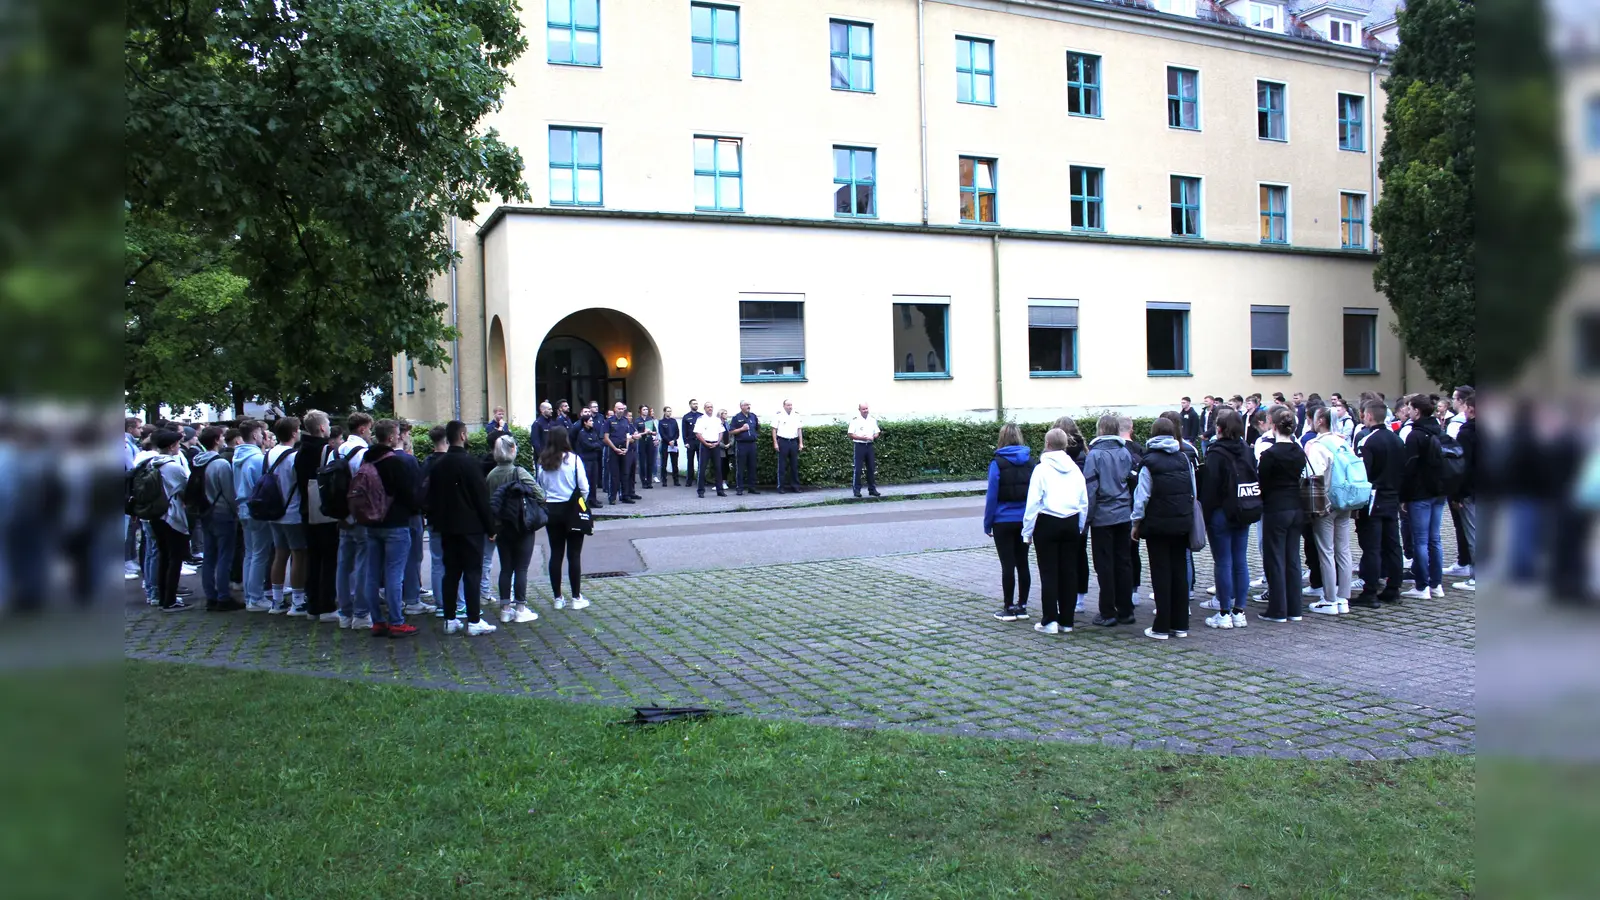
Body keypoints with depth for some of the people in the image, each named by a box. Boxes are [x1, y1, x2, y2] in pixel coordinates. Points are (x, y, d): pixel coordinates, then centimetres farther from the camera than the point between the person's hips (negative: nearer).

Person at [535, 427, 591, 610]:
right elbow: (584, 487, -9)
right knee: (574, 554, 2)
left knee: (556, 554, 10)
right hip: (572, 510, -3)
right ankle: (576, 598, 6)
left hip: (551, 510, 3)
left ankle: (557, 598, 15)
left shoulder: (542, 462, -1)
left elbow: (538, 487, 3)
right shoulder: (573, 459, -12)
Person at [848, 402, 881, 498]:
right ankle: (856, 490, 1)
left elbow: (877, 433, 14)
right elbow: (851, 435, -9)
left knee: (871, 468, 8)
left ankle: (872, 489, 16)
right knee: (857, 469, -4)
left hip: (870, 445, 5)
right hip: (859, 445, -5)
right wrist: (863, 438, -18)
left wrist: (873, 437, -8)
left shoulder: (873, 420, 9)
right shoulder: (855, 420, -6)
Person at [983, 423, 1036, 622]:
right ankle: (1022, 606, 17)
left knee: (1007, 565, 1)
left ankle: (1008, 608, 6)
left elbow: (992, 495, -10)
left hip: (1004, 521, -4)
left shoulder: (997, 463, -10)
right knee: (1022, 563, 11)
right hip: (1025, 521, 4)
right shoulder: (1031, 462, 3)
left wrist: (987, 523, -3)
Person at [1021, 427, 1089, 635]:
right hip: (1071, 523, 4)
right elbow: (1084, 502, 9)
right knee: (1069, 572, 8)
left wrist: (1027, 532, -6)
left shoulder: (1042, 468, -8)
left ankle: (1050, 621, -1)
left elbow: (1033, 502, -11)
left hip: (1047, 523, -4)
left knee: (1048, 572, 0)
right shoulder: (1075, 469, 6)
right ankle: (1066, 621, 13)